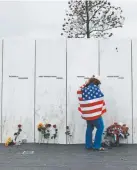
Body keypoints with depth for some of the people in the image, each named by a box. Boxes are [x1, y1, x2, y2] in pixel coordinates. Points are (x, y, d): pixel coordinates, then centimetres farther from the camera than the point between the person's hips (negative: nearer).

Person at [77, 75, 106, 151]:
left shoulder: (83, 89, 5)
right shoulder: (95, 88, -10)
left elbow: (81, 101, 7)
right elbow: (100, 100, -3)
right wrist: (102, 110, 8)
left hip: (87, 113, 7)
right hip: (95, 113, -7)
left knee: (89, 128, 16)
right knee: (100, 127, 1)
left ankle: (88, 145, 19)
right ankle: (97, 146, 0)